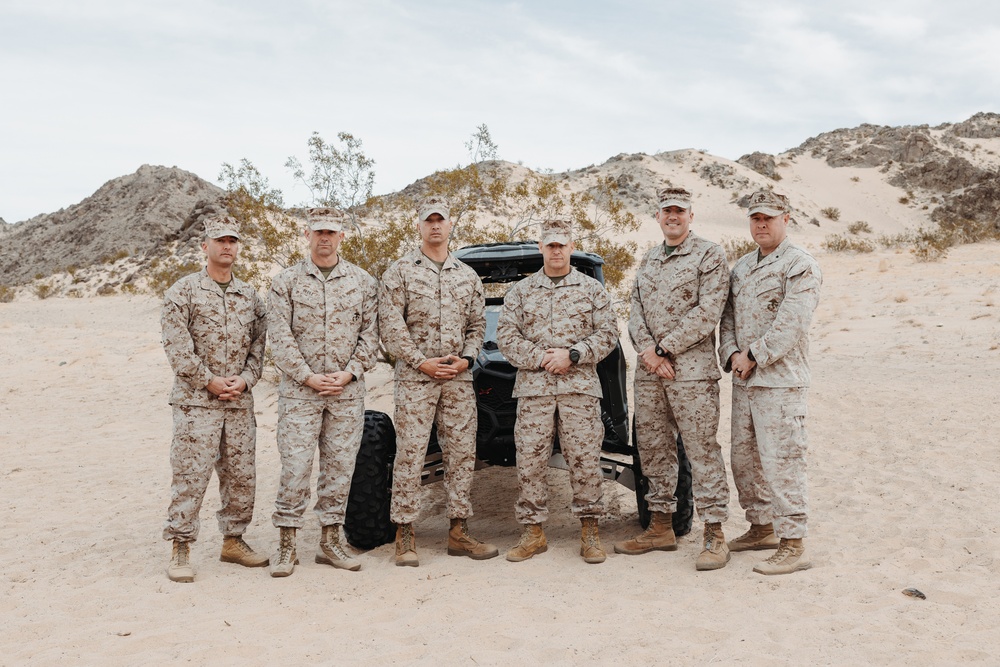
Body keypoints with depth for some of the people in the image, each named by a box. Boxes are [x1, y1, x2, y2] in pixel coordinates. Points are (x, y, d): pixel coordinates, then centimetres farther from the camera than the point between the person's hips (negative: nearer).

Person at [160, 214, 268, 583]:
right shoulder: (183, 291, -1)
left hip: (240, 401, 5)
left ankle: (233, 541, 23)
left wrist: (244, 379, -6)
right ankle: (180, 549, 5)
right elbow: (177, 346, -8)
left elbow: (259, 344, 10)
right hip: (195, 400, -5)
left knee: (241, 475, 9)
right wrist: (209, 380, -12)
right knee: (189, 476, -5)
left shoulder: (250, 296, 13)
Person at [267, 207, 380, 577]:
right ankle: (287, 544, 9)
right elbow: (280, 336, -3)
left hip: (348, 391, 2)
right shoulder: (285, 282, 3)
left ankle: (331, 541, 18)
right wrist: (307, 376, -11)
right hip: (299, 391, -2)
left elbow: (371, 333, 5)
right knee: (295, 466, -3)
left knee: (340, 466, 7)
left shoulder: (363, 282, 7)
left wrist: (350, 372, -8)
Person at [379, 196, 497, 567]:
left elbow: (477, 323, 14)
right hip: (414, 378, -4)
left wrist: (467, 358, -3)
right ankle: (405, 536, 3)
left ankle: (459, 532, 15)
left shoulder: (467, 276, 14)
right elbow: (391, 324, -5)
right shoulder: (400, 271, 2)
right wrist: (421, 361, -11)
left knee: (462, 453, 6)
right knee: (409, 455, -4)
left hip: (459, 379, 4)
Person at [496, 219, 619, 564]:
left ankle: (589, 532, 9)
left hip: (580, 386, -1)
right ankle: (533, 532, 11)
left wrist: (572, 355, -10)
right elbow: (506, 336, 5)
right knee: (529, 460, 0)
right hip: (532, 387, 1)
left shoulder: (592, 289, 10)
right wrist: (540, 358, -8)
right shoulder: (520, 291, 12)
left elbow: (607, 333, 3)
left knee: (585, 458, -1)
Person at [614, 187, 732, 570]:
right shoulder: (649, 259, 18)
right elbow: (636, 309, 11)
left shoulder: (709, 255, -2)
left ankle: (714, 535, 0)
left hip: (691, 369, -7)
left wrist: (664, 348, -13)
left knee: (702, 450, -5)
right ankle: (660, 527, 22)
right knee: (653, 449, 11)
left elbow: (707, 313, -12)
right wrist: (647, 351, -7)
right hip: (648, 371, 7)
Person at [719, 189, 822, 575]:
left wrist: (754, 356, -15)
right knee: (743, 458, 14)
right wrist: (732, 354, -2)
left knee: (780, 461, -8)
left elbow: (790, 324, -16)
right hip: (743, 381, 8)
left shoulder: (800, 266, -7)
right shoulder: (742, 266, 17)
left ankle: (793, 545, -1)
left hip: (780, 380, -8)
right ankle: (762, 527, 29)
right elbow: (728, 316, 15)